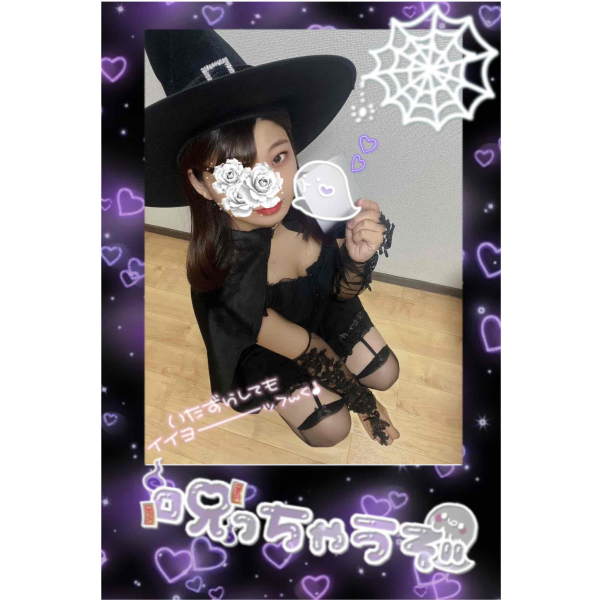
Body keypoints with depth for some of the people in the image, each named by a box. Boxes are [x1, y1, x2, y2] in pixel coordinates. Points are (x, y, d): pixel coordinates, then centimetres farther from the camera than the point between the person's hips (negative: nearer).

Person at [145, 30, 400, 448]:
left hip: (320, 306, 4)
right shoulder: (222, 275, -39)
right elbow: (301, 348, -25)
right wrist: (367, 405, -10)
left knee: (385, 374, 15)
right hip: (262, 342, -4)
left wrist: (359, 258, -38)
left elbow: (342, 293, -14)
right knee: (331, 428, -2)